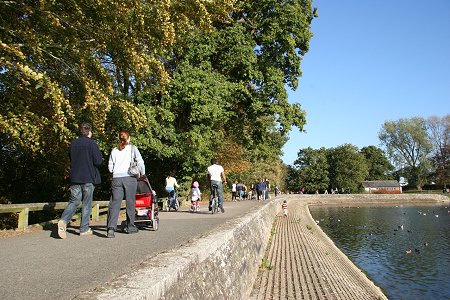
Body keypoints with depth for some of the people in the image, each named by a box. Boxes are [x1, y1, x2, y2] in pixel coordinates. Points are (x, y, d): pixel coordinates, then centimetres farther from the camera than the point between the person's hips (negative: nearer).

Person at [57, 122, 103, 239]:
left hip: (75, 178, 4)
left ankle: (63, 221, -12)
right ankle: (84, 229, 10)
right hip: (89, 178, -4)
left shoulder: (73, 143, 7)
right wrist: (101, 159, 9)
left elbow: (70, 158, 19)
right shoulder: (92, 143, -9)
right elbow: (98, 161, -12)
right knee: (86, 203, 5)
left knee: (73, 201, 10)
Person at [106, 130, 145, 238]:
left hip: (116, 178, 2)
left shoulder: (114, 150, 16)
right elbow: (140, 162, 0)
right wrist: (143, 174, 13)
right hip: (129, 178, -2)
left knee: (115, 203, -2)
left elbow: (110, 167, 13)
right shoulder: (132, 148, 8)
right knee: (130, 203, 7)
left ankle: (111, 228, -17)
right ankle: (131, 227, 16)